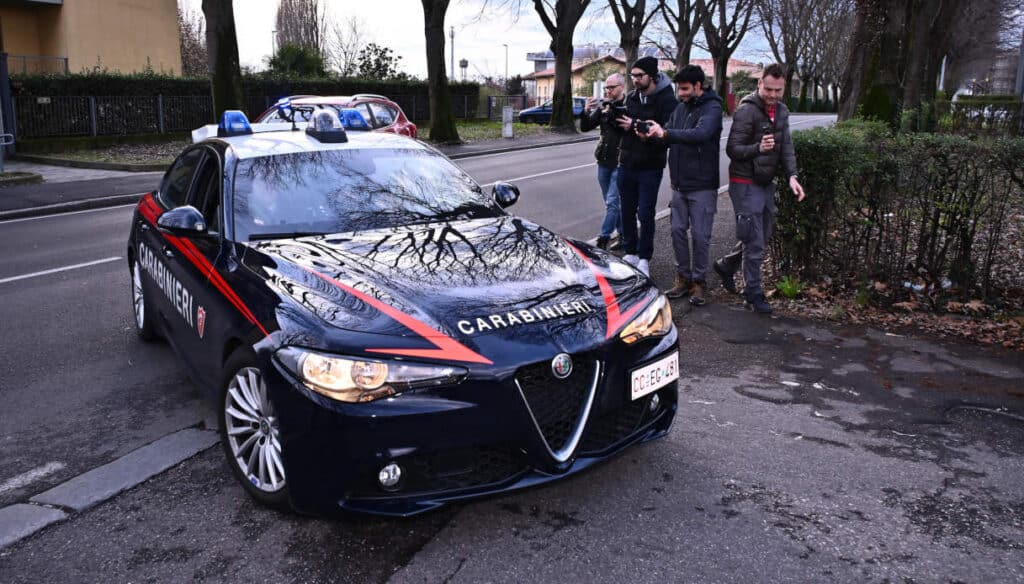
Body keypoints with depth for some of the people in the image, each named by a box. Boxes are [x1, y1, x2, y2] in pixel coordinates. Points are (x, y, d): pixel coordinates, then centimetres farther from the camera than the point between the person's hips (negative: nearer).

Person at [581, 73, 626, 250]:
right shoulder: (603, 105, 7)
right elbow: (585, 127, 6)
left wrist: (610, 112, -26)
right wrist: (587, 112, -12)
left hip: (620, 162, -7)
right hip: (604, 161, 7)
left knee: (612, 202, -8)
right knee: (611, 202, 14)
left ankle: (604, 239, -3)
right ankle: (623, 234, 27)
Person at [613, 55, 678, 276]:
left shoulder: (667, 100, -11)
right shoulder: (631, 97, 10)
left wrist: (636, 126, -23)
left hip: (650, 167, -6)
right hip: (626, 164, 6)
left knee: (645, 214, -2)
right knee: (627, 211, 11)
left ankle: (644, 258, 11)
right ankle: (630, 253, 24)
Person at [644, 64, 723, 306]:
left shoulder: (712, 108, -11)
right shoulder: (680, 107, 12)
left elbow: (701, 134, -29)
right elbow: (669, 137, 14)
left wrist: (666, 133, -33)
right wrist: (653, 134, -8)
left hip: (702, 186, -7)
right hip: (679, 184, 7)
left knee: (700, 235, -1)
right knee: (678, 230, 9)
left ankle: (698, 281, 11)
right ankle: (683, 277, 22)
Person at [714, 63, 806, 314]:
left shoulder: (781, 111, 8)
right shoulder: (747, 110, -16)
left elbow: (786, 147, 7)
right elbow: (732, 149, -17)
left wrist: (792, 175, -8)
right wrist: (758, 148, -35)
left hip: (766, 182, 8)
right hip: (746, 183, -8)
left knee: (763, 236, 18)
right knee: (754, 242, -4)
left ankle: (726, 265, 37)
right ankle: (754, 294, 8)